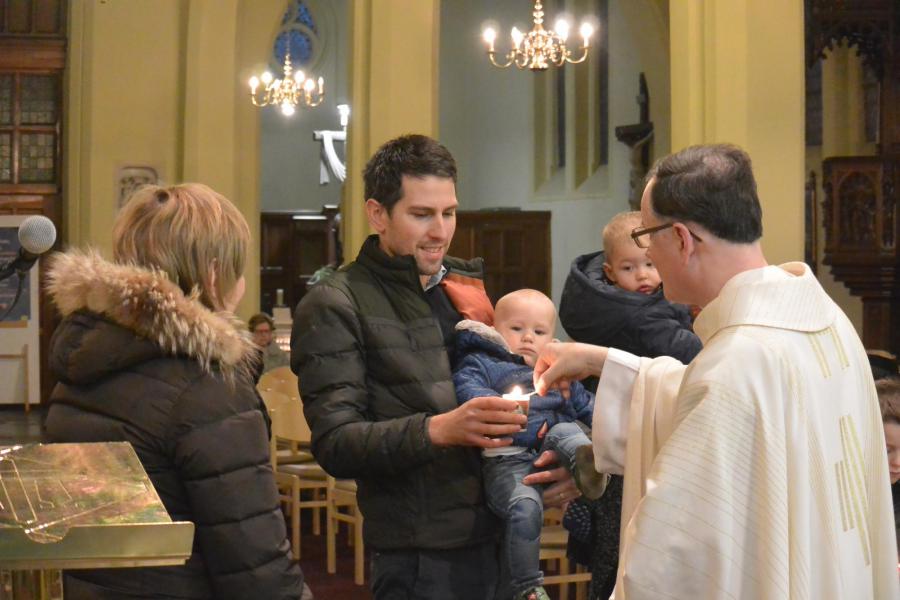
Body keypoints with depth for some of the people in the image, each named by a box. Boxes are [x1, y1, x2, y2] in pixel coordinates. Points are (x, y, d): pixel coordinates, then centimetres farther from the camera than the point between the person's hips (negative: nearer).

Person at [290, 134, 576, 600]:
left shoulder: (469, 285, 14)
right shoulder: (333, 307, -5)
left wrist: (559, 462, 0)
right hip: (422, 560, -6)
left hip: (504, 541, 6)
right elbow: (334, 443, -13)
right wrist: (437, 430, -28)